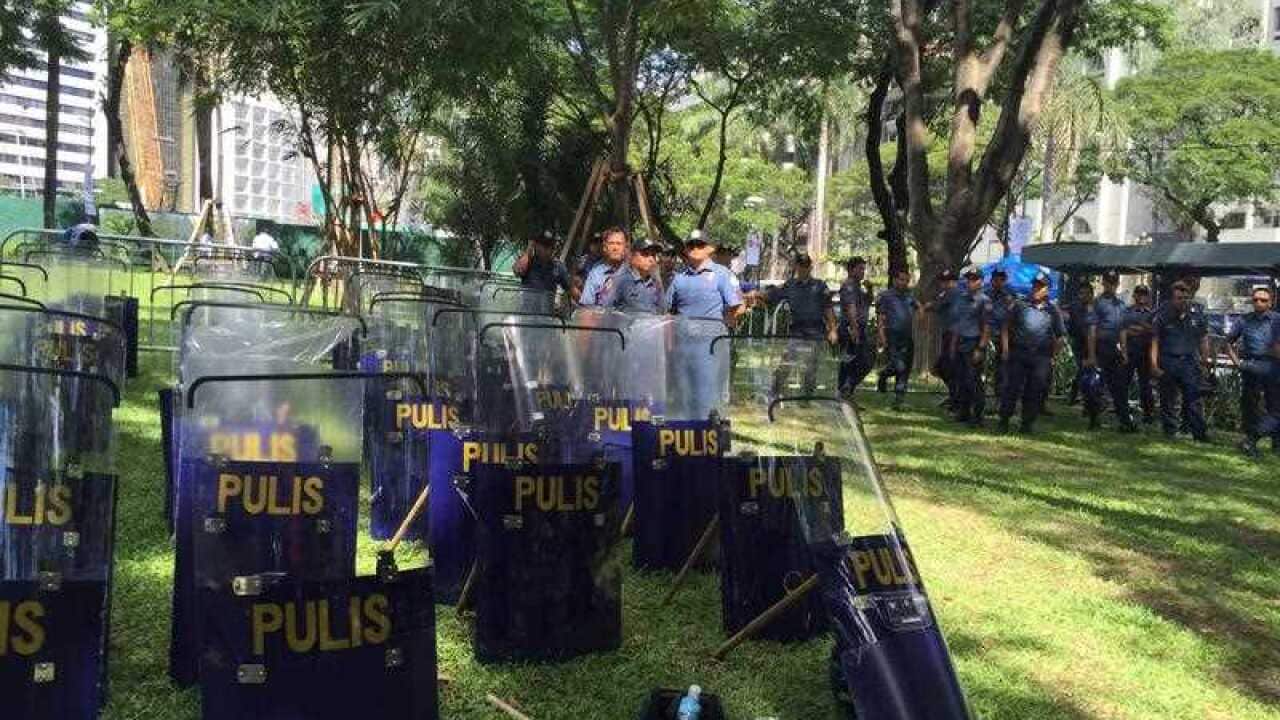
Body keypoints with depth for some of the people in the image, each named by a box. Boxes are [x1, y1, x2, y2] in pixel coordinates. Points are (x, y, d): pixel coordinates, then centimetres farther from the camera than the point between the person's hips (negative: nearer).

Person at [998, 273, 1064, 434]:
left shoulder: (1053, 311, 10)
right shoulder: (1019, 306, 8)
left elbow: (1059, 337, 13)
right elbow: (1006, 327, 10)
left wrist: (1053, 356, 5)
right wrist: (1005, 348, 0)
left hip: (1041, 357, 1)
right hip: (1017, 354, -1)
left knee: (1034, 393, 3)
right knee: (1011, 389, -3)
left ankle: (1027, 423, 14)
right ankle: (1004, 421, 6)